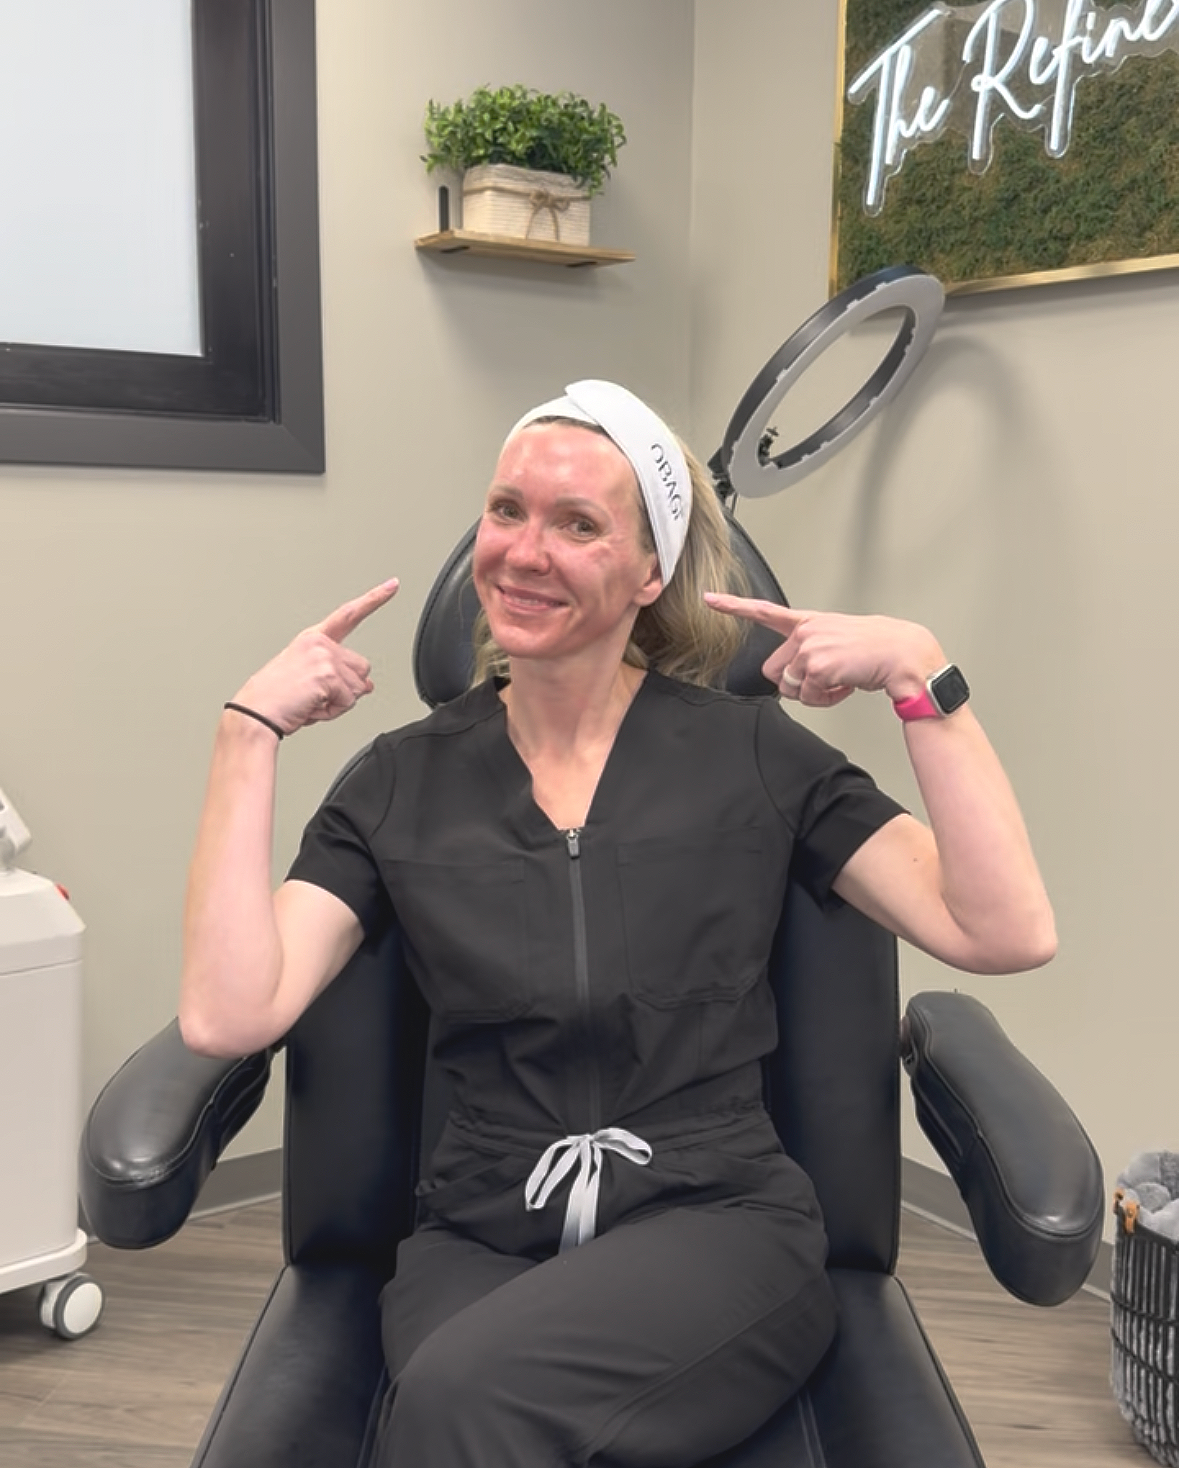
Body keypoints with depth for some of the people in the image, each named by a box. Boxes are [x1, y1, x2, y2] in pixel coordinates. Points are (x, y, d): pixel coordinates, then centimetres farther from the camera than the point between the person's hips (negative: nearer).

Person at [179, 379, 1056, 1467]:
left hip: (717, 1223, -1)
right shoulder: (402, 784, 7)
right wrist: (250, 734, -6)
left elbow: (1007, 935, -6)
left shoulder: (753, 754, 3)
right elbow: (228, 1016, -6)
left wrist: (922, 676, -12)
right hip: (476, 1243, 1)